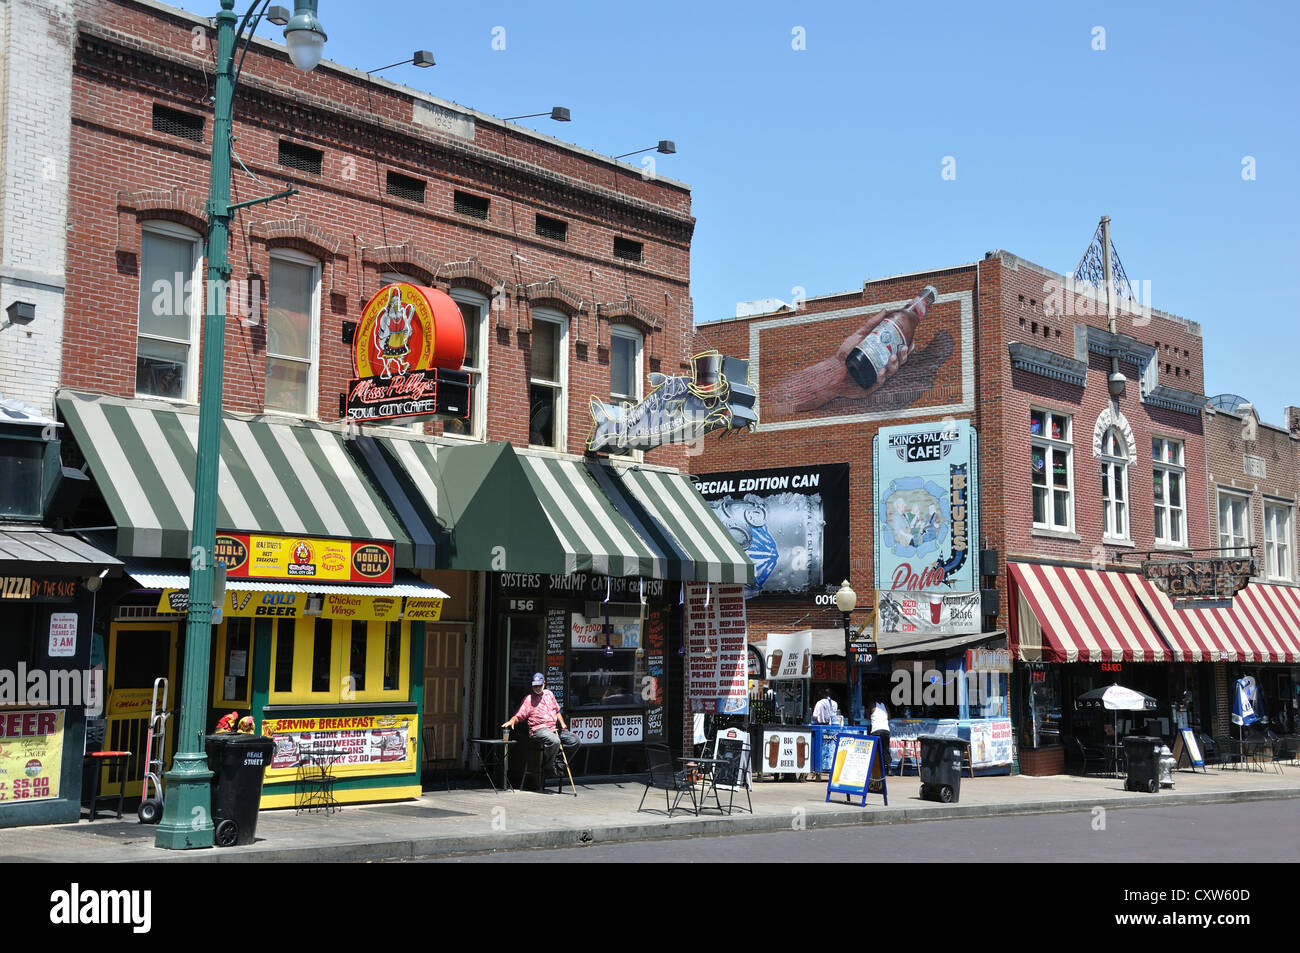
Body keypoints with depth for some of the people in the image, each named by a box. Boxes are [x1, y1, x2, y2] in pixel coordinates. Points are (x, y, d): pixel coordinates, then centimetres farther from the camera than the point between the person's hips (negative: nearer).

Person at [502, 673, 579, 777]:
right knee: (554, 741, -36)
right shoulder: (528, 699, 2)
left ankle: (558, 763, 7)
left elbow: (556, 711, 28)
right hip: (538, 730, -7)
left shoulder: (549, 694, 19)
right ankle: (548, 766, -13)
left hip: (554, 728, 7)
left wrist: (562, 723, 11)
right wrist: (512, 721, -25)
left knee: (575, 740, -6)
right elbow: (518, 716, -4)